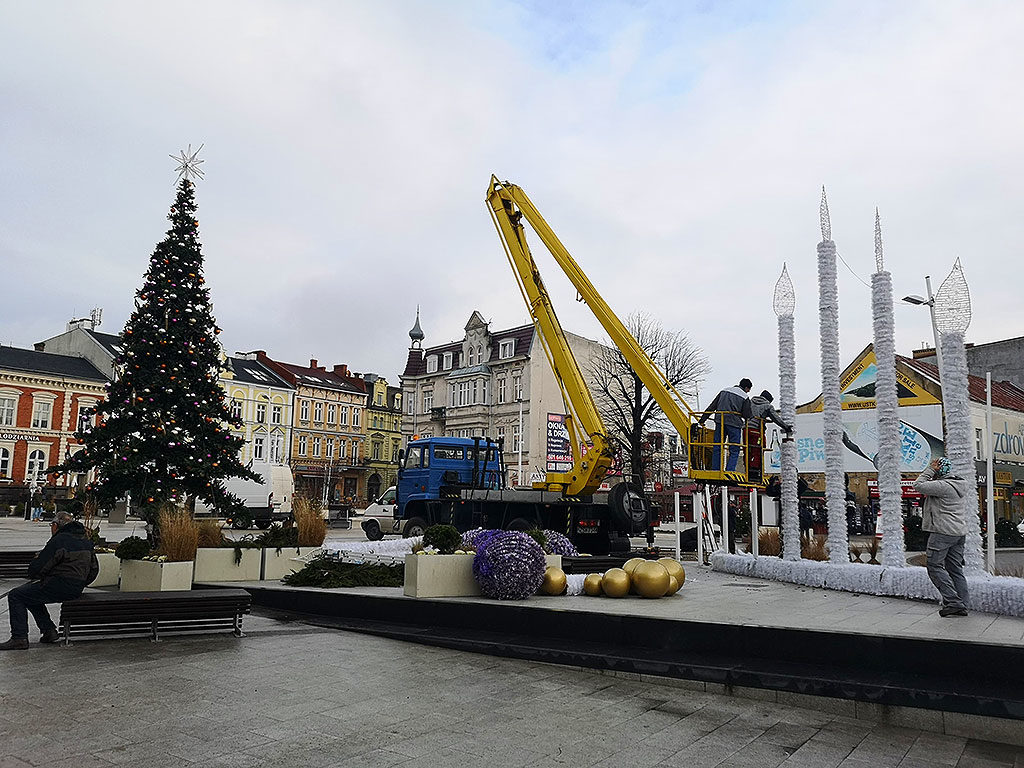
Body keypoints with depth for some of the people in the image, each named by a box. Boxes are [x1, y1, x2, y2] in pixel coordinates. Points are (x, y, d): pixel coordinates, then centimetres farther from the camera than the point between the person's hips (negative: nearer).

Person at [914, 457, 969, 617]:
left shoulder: (943, 486, -17)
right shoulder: (959, 484, 13)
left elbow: (918, 485, -17)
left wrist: (930, 469, -10)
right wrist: (932, 471, 9)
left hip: (943, 531, -9)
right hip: (959, 531, 9)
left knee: (935, 566, -4)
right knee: (955, 569, 11)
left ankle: (952, 601, -11)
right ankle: (962, 606, 12)